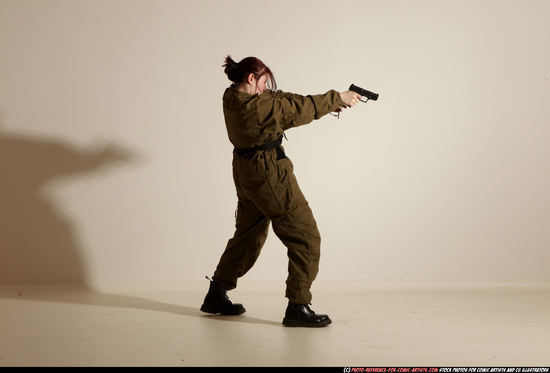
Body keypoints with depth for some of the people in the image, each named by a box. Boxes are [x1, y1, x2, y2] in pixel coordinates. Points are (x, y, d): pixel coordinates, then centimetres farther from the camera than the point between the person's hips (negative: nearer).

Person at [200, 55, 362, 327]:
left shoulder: (232, 97, 3)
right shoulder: (257, 107, -25)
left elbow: (285, 101, 5)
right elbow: (301, 109, -18)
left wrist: (328, 104, 3)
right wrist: (338, 98, -6)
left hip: (246, 174, 10)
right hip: (269, 176, -10)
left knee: (248, 235, 24)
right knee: (306, 238, -1)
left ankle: (216, 295, 31)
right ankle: (297, 307, 0)